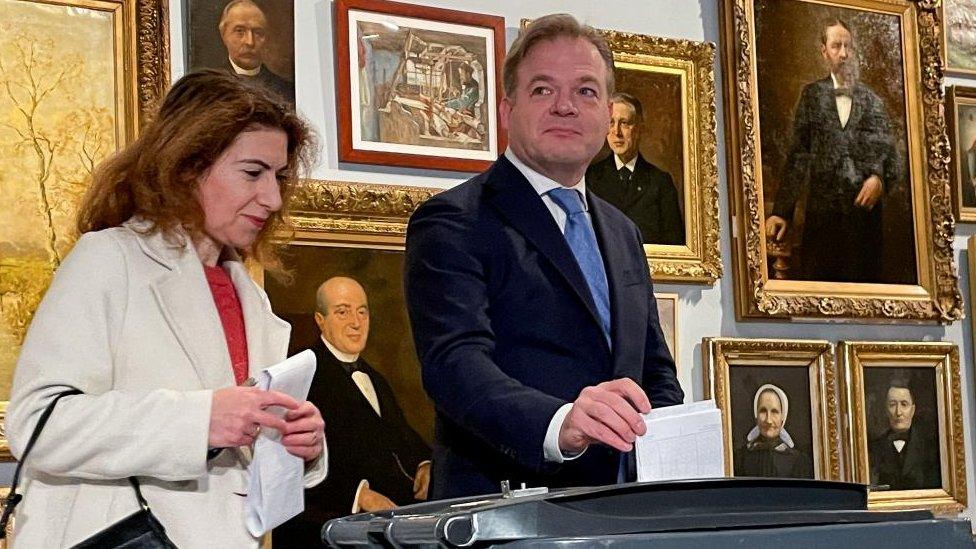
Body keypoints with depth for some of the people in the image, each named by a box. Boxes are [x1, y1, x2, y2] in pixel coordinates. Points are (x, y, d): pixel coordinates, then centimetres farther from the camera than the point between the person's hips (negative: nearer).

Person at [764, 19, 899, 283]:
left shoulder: (872, 100, 13)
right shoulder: (811, 95, 11)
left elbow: (889, 153, 10)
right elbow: (797, 156, 7)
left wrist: (880, 179, -13)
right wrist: (782, 212, -2)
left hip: (865, 208, 1)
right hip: (822, 210, -1)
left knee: (865, 281, -1)